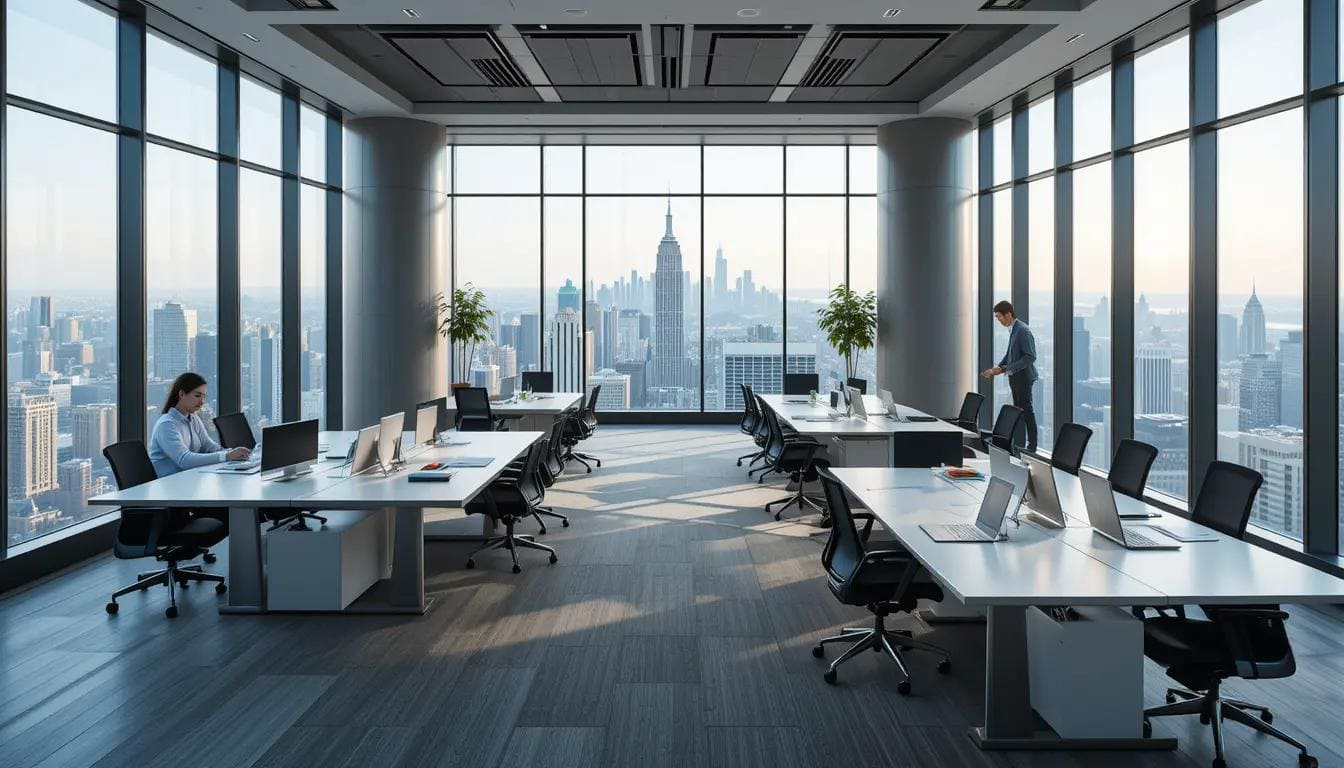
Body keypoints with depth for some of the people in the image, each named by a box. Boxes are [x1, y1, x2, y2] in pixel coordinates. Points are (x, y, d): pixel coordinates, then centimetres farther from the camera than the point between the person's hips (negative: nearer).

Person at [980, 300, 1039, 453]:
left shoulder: (1022, 331, -18)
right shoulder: (1013, 330, 10)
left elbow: (1030, 357, -22)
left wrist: (1006, 369, -23)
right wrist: (996, 369, 10)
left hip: (1023, 377, -9)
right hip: (1016, 378, 9)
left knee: (1026, 412, -3)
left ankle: (1032, 447, 3)